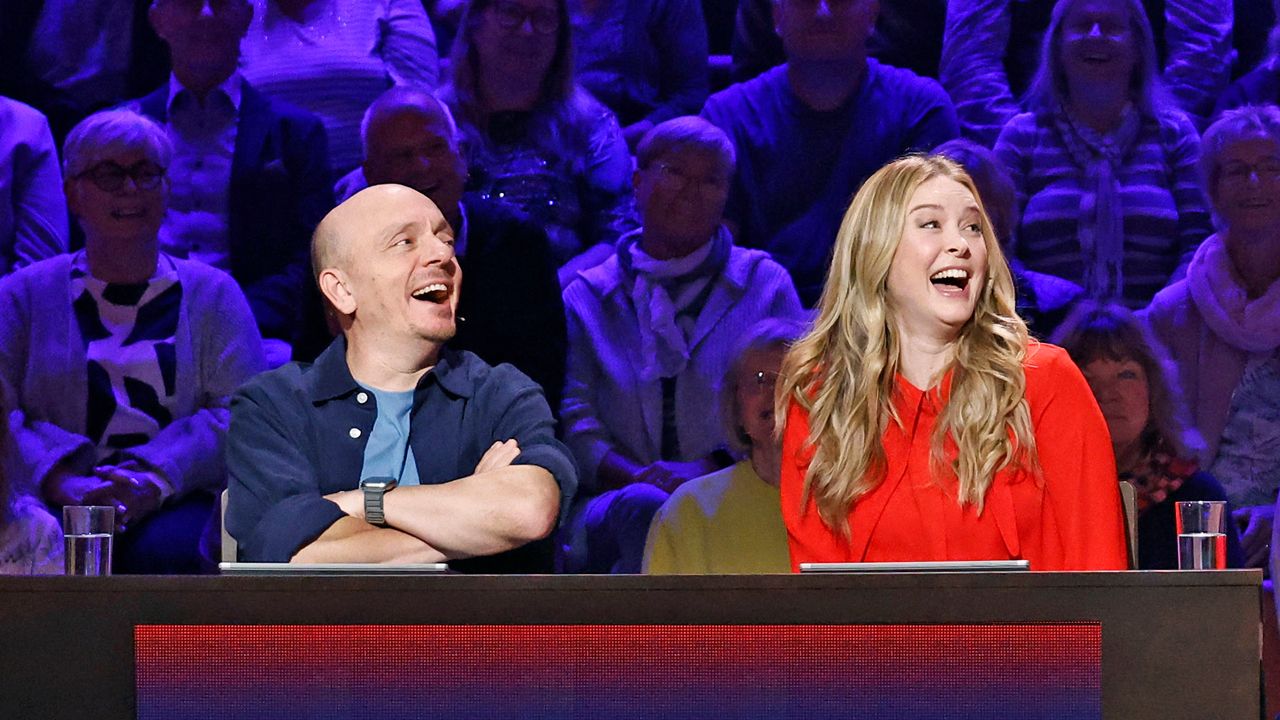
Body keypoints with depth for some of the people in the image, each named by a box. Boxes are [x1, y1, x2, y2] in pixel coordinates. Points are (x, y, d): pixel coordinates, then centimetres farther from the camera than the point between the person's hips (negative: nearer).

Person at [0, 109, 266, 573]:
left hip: (179, 498, 0)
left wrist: (154, 481, -16)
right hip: (52, 506, 0)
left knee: (168, 550, -36)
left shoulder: (213, 295, 16)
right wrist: (61, 480, -17)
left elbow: (240, 413, 2)